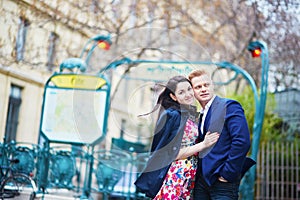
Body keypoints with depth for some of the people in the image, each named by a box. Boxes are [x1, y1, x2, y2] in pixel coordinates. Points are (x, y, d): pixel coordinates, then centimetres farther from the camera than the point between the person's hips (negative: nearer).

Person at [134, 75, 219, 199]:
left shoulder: (191, 114, 11)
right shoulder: (173, 115, -13)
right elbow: (173, 153, -15)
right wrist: (203, 144, -15)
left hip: (191, 176, 8)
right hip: (178, 175, -7)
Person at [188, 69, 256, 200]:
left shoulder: (229, 106, -8)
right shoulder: (200, 115, 15)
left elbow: (242, 141, -19)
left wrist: (227, 174, -17)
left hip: (222, 182, -7)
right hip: (201, 180, 7)